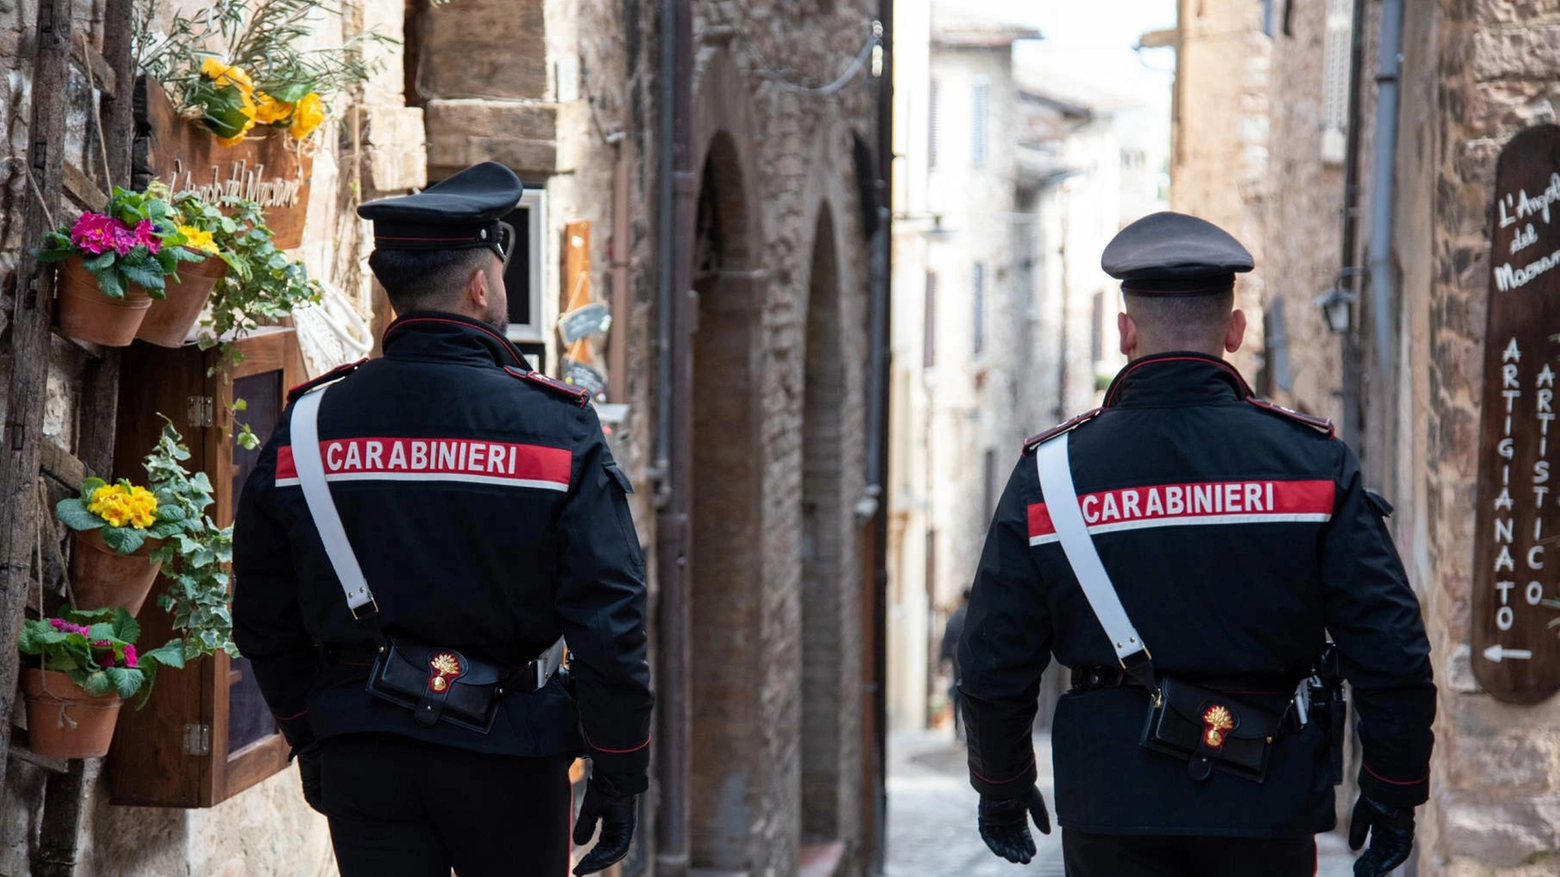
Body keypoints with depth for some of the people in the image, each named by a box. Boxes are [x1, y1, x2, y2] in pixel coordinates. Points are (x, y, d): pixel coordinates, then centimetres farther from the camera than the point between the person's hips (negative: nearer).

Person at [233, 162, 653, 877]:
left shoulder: (306, 426, 1)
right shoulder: (555, 428, -8)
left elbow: (265, 622, 8)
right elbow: (609, 618, -10)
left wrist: (312, 744, 20)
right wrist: (619, 771, 0)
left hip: (359, 757, 3)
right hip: (506, 756, -2)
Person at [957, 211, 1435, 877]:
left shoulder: (1050, 472, -1)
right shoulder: (1313, 461, -4)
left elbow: (994, 665, 3)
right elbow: (1391, 648, -5)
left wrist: (1001, 788, 18)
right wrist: (1392, 791, 7)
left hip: (1111, 810, 0)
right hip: (1267, 811, 0)